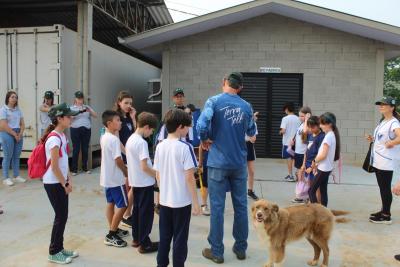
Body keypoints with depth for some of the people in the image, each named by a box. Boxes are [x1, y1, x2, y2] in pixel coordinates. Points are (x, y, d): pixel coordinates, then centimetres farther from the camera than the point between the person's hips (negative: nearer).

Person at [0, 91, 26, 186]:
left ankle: (16, 176, 17)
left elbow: (22, 124, 11)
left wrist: (20, 134, -4)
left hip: (18, 134, 6)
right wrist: (14, 134, -11)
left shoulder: (18, 110, 12)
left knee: (16, 156, 9)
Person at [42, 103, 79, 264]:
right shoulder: (54, 139, -21)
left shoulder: (62, 136, 7)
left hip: (60, 182, 9)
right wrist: (65, 184, -12)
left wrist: (69, 180, 8)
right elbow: (54, 167, -21)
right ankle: (54, 253, 17)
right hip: (53, 184, -9)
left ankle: (59, 248, 28)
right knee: (61, 216, 1)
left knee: (63, 216, 14)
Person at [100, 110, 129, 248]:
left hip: (107, 177, 10)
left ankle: (113, 229, 29)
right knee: (122, 206, -1)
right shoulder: (114, 139, -22)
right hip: (115, 178, -10)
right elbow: (118, 159, -23)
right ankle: (111, 236, 4)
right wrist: (126, 172, -7)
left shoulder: (104, 137, 9)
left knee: (111, 203, 17)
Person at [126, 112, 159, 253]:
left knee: (137, 210, 17)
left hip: (135, 181, 9)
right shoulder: (141, 142, -21)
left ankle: (136, 239, 29)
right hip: (145, 183, -9)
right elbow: (144, 167, -25)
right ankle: (144, 244, 9)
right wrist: (158, 175, -11)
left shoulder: (130, 139, 7)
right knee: (146, 213, 1)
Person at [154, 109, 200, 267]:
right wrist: (196, 203, -10)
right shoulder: (185, 147, -16)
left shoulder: (160, 146, 1)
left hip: (164, 200, 5)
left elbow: (157, 175, 7)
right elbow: (189, 177, -17)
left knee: (164, 237, 18)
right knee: (180, 239, 9)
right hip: (182, 201, -5)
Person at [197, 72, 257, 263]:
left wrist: (205, 140, -2)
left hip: (218, 162, -3)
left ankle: (216, 251, 15)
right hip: (239, 162, 4)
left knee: (217, 207, 5)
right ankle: (241, 248, 25)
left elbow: (202, 125, -20)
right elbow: (251, 133, 14)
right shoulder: (246, 106, 4)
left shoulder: (214, 101, -8)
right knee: (241, 205, 13)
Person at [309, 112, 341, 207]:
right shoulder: (332, 135, 11)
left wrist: (314, 161, -7)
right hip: (327, 168, 10)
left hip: (323, 168, -10)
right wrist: (317, 163, 10)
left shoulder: (328, 136, -19)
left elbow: (323, 155, -23)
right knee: (323, 191, 13)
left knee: (311, 191, -5)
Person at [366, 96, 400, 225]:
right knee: (382, 188, 17)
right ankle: (384, 211, 28)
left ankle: (386, 216, 10)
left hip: (386, 162, -9)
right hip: (378, 160, 9)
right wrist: (372, 139, 6)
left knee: (386, 188, 0)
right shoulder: (383, 122, 13)